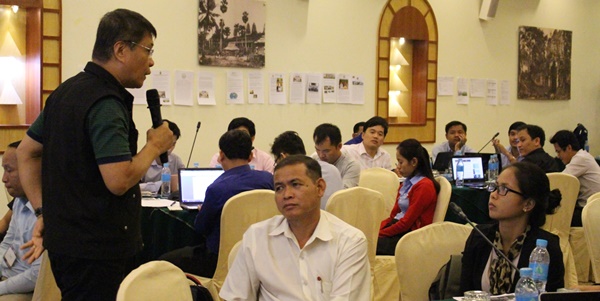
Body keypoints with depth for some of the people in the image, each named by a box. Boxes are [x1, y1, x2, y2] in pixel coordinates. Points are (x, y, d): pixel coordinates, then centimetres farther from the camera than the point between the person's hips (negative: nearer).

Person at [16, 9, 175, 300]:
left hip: (65, 240, 9)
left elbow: (26, 151, 18)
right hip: (97, 251, -9)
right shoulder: (106, 103, -19)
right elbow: (119, 180, -26)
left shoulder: (65, 91, 11)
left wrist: (43, 212, 16)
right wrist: (155, 145, -10)